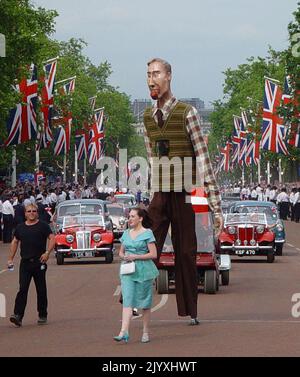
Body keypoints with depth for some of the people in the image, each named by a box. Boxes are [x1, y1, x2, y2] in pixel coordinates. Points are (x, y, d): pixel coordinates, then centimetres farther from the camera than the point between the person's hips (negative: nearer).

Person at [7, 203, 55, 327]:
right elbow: (15, 242, 21)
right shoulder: (20, 227, 12)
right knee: (22, 289, -8)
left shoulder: (43, 226, 1)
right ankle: (18, 315, -15)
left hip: (39, 262, -2)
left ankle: (42, 316, 17)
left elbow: (52, 239, -6)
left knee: (41, 290, 6)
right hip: (25, 262, 2)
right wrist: (11, 258, 15)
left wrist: (47, 253, -19)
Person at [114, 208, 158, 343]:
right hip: (128, 271, 4)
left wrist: (135, 257, -15)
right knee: (127, 300, -9)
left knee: (145, 302, 5)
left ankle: (146, 332, 16)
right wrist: (124, 257, -3)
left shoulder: (147, 233, -3)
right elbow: (121, 252, 20)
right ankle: (124, 332, -18)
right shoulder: (126, 233, 12)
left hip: (143, 270, -4)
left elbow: (153, 254, -8)